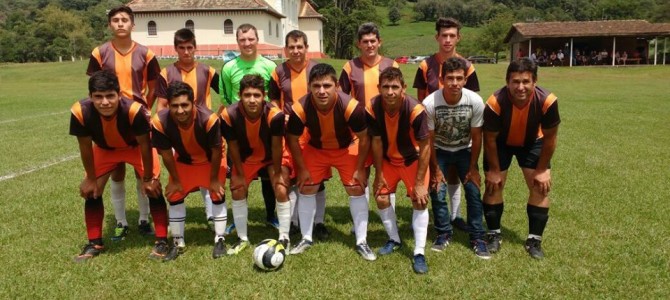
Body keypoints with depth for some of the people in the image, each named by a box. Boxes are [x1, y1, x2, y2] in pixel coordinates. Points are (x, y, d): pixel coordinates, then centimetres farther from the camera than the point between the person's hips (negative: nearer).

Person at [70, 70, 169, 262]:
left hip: (136, 147, -2)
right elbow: (85, 147, -17)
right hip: (104, 149, 3)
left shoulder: (134, 110, -42)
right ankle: (95, 243, 17)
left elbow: (144, 145, -26)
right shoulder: (80, 112, -35)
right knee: (91, 191, -1)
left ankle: (162, 241, 1)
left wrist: (148, 178, -17)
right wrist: (91, 178, -7)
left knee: (153, 188, -11)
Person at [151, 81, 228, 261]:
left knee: (217, 194, -4)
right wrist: (175, 180, -6)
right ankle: (178, 243, 19)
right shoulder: (160, 122, -36)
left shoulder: (209, 119, -42)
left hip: (211, 160, -2)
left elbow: (216, 151, -25)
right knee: (175, 197, 3)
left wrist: (214, 179, -13)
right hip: (183, 160, 2)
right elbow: (166, 153, -18)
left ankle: (219, 240, 12)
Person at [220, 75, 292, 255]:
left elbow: (276, 146, -22)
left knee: (281, 191, -12)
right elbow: (233, 147, -16)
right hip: (246, 157, 2)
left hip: (272, 157, -2)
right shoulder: (229, 115, -32)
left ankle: (284, 238, 5)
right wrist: (239, 174, -8)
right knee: (237, 191, -1)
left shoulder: (275, 114, -37)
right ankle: (243, 239, 16)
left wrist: (277, 173, -12)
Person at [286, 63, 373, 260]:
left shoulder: (351, 106, -36)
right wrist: (302, 169, -8)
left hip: (346, 148, -1)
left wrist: (360, 168, -12)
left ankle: (361, 242, 11)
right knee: (306, 189, 1)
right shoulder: (300, 109, -33)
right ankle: (306, 239, 19)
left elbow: (364, 138, -19)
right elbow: (292, 139, -13)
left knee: (357, 190, -3)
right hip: (316, 149, 1)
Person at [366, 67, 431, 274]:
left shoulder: (415, 110, -33)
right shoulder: (373, 108, -24)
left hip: (413, 159, -3)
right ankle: (394, 240, 24)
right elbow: (377, 142, -13)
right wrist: (379, 175, -7)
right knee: (381, 197, 1)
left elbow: (425, 147, -24)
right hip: (388, 159, 3)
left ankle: (419, 253, -3)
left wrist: (419, 183, -22)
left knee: (419, 200, -12)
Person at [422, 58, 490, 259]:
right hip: (440, 151, -1)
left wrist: (472, 168, -7)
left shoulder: (475, 101, -25)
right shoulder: (430, 103, -29)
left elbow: (476, 137, -11)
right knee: (437, 192, -8)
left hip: (464, 150, 1)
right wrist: (435, 168, -10)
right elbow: (429, 139, -15)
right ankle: (444, 234, 13)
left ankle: (477, 238, 8)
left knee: (473, 191, -6)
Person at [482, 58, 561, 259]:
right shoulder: (495, 103, -37)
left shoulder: (547, 101, -34)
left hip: (532, 142, 1)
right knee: (494, 185, -3)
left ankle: (534, 240, 8)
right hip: (501, 142, -1)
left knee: (541, 187, -5)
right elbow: (490, 139, -21)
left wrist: (542, 170, -11)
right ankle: (494, 234, 15)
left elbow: (549, 138, -17)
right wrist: (494, 170, -12)